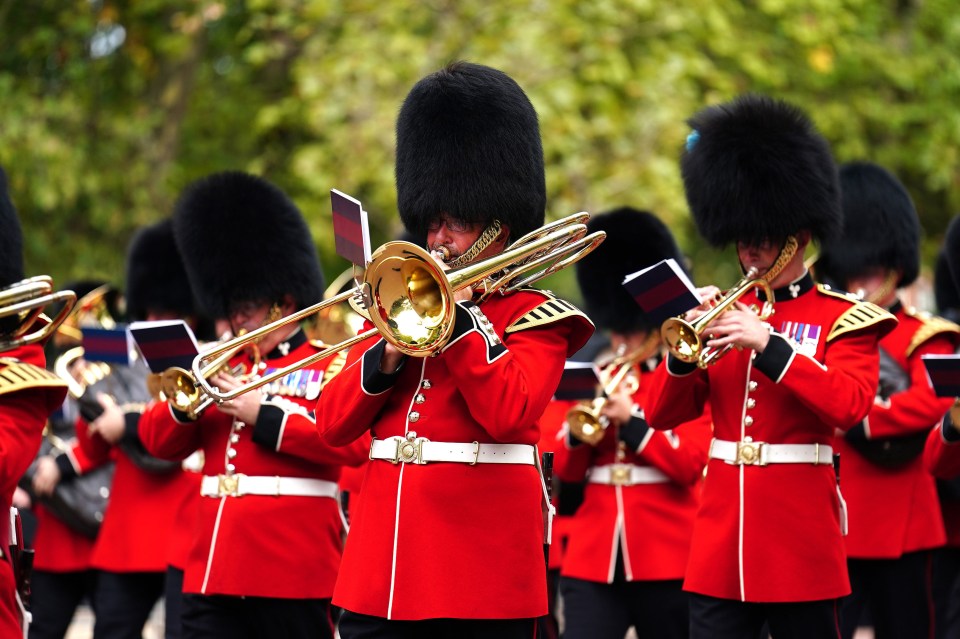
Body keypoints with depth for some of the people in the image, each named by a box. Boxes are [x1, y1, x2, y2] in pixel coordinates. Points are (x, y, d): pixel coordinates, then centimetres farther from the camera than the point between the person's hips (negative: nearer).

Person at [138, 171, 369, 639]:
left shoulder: (330, 367, 1)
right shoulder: (224, 368, 19)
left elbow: (354, 442, -15)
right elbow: (159, 442, 14)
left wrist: (263, 415, -16)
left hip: (295, 577, -5)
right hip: (213, 575, 5)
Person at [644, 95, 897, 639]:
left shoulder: (844, 319, 1)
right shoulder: (727, 314, 13)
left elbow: (849, 406, -16)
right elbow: (661, 414, 9)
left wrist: (768, 343, -22)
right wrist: (687, 348, -11)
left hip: (800, 547, -4)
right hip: (719, 550, 4)